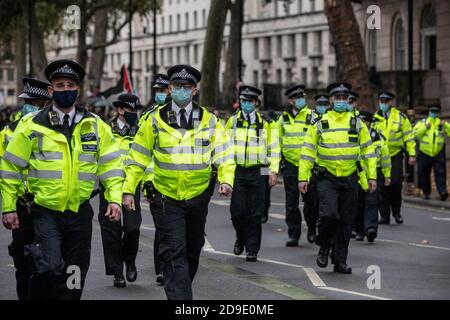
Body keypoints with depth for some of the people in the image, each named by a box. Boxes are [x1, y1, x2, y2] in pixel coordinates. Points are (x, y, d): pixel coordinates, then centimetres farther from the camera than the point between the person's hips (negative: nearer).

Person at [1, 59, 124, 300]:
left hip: (80, 213, 3)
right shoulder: (33, 127, -1)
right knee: (51, 268, -21)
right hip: (46, 212, -3)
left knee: (73, 279, 7)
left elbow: (111, 164, 10)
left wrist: (115, 198, -2)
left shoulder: (95, 126, 6)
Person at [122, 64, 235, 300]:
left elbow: (223, 153, 4)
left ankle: (181, 289, 36)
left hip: (198, 197, 3)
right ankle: (180, 298, -16)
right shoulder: (155, 120, -2)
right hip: (167, 199, -3)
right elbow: (138, 157, 2)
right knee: (174, 252, -12)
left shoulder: (208, 120, 2)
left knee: (193, 250, 16)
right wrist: (128, 190, -2)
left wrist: (226, 180, -13)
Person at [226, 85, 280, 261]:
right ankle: (240, 239, 25)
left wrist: (274, 171, -3)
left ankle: (252, 250, 5)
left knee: (255, 213, -2)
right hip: (237, 172, 1)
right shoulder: (232, 121, 8)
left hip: (257, 172, -1)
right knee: (237, 211, -3)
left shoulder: (265, 123, 5)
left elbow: (274, 148, 6)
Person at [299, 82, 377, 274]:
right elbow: (308, 151, 3)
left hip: (350, 179, 2)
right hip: (327, 179, -2)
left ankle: (340, 261, 15)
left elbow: (368, 150, 9)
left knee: (346, 221, 5)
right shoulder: (319, 124, 1)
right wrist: (303, 177, -2)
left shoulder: (357, 123, 6)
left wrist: (372, 176, 3)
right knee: (329, 215, -19)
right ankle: (324, 248, 7)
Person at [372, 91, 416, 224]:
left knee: (396, 183, -11)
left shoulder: (400, 117, 3)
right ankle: (384, 215, 8)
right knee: (382, 186, 0)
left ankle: (396, 212, 9)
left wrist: (412, 154, -2)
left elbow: (409, 136, 4)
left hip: (396, 155, -2)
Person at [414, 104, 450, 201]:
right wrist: (425, 127, -15)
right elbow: (415, 134, -6)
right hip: (424, 153, 1)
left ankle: (442, 191, -19)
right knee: (424, 174, 6)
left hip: (439, 153, -1)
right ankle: (426, 193, 17)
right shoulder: (422, 123, 6)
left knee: (440, 173, -11)